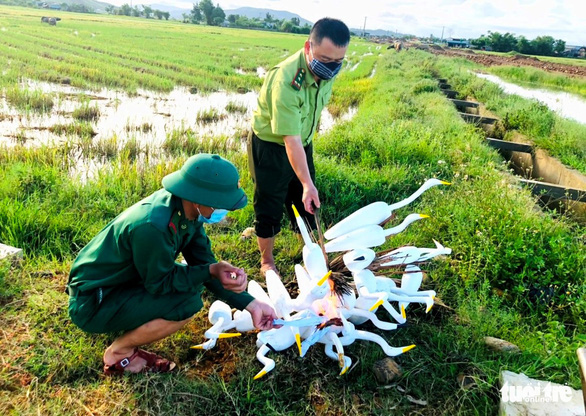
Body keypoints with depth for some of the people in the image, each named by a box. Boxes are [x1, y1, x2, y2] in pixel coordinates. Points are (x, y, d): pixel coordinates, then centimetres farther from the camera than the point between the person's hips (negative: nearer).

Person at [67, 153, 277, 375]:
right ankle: (118, 353, -1)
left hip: (121, 282, 9)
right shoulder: (152, 226, -34)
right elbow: (160, 282, -20)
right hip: (92, 304, -8)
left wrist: (249, 303, -6)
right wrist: (211, 271, -27)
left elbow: (203, 262, -3)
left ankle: (127, 331, 13)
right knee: (186, 302, -23)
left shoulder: (185, 208, -8)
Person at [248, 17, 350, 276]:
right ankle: (267, 260, 26)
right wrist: (307, 184, -36)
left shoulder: (326, 69, -11)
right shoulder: (285, 81, -34)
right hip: (270, 146, -6)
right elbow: (291, 140, -34)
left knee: (306, 202, 15)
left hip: (303, 143, 7)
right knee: (269, 206, 5)